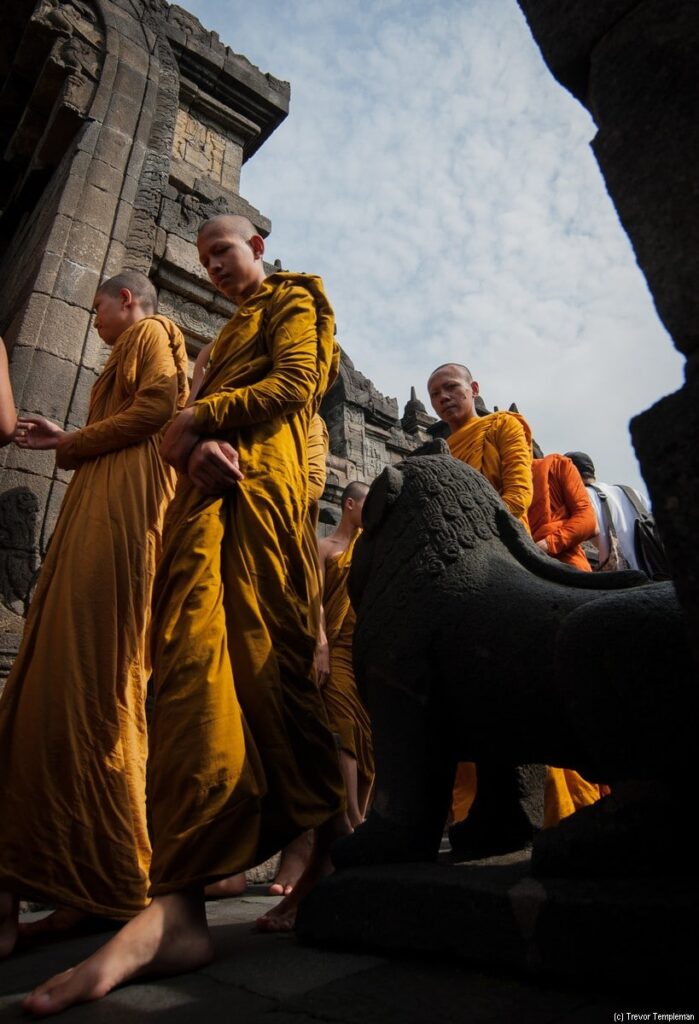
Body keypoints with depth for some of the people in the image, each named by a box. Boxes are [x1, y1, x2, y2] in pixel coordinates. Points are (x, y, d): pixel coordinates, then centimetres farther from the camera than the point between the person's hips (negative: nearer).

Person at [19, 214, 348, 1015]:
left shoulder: (291, 302, 17)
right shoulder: (232, 331, 38)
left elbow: (296, 384, -3)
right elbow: (198, 412, 23)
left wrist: (197, 417, -1)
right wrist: (197, 447, -1)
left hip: (255, 482, -6)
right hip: (209, 489, 7)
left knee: (258, 654, -20)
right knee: (194, 661, -5)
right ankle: (178, 903, -3)